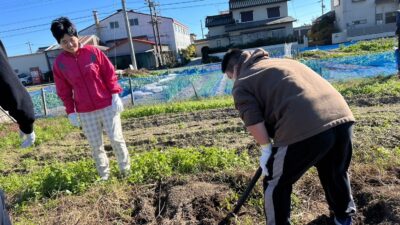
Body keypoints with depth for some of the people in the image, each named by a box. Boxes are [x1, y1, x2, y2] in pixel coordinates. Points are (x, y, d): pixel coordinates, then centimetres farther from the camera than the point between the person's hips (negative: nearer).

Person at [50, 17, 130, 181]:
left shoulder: (92, 52, -5)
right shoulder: (59, 63, 0)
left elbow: (110, 73, -2)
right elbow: (64, 91, 6)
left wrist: (115, 95, -7)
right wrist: (70, 112, 3)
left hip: (108, 105, -1)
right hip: (85, 112, 2)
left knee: (116, 138, 3)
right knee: (96, 146, 8)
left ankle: (125, 168, 23)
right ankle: (104, 175, 24)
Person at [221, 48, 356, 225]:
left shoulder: (242, 83, 9)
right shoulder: (282, 62, 31)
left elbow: (253, 121, -5)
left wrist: (266, 149, 8)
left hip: (305, 129, -8)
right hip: (341, 115, 9)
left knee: (276, 185, 14)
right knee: (336, 173, 32)